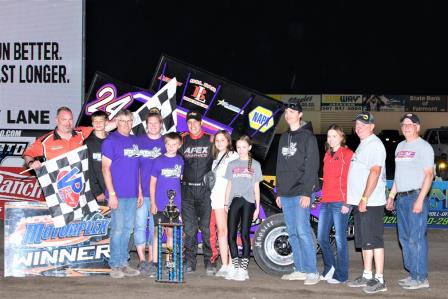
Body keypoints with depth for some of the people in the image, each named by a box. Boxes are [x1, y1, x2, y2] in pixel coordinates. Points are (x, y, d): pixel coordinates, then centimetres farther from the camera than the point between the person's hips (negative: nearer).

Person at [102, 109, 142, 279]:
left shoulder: (134, 141, 14)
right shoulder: (110, 141, -5)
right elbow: (106, 168, -9)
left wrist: (139, 191, 15)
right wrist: (111, 194, -14)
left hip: (132, 194, 6)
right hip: (118, 194, -6)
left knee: (127, 229, 11)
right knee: (118, 229, -3)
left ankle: (123, 264, 19)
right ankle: (115, 266, 5)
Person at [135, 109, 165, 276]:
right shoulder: (138, 141, 4)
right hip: (141, 191, -1)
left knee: (155, 226, 6)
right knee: (140, 224, -3)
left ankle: (151, 261, 14)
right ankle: (142, 261, 3)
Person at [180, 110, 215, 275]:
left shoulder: (210, 140, 4)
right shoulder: (182, 140, 9)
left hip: (205, 189, -2)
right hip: (187, 190, 2)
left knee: (207, 227, -3)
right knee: (189, 228, 4)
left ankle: (209, 262, 4)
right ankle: (189, 262, 10)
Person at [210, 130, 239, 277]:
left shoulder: (234, 156, 0)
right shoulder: (215, 158, 20)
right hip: (217, 196, 5)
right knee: (221, 230, 3)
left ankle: (231, 265, -6)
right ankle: (224, 265, 4)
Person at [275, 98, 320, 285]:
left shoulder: (307, 137, -4)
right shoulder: (284, 138, 19)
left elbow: (312, 166, -11)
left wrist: (307, 193, -17)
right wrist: (279, 192, 18)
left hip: (301, 194, -7)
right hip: (286, 194, 7)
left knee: (302, 231, -12)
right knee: (292, 233, 8)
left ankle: (312, 272, -8)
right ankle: (300, 270, 15)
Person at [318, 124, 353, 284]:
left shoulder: (347, 154, -3)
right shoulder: (327, 155, 19)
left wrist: (347, 202, -14)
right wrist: (322, 197, 14)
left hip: (340, 203, -7)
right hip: (325, 202, 7)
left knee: (340, 238, -3)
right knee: (321, 237, 9)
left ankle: (341, 275, 5)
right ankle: (329, 269, 24)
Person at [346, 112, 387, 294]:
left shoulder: (374, 144, -11)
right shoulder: (363, 145, 20)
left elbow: (375, 172, -20)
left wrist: (364, 199, -23)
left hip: (370, 203, -10)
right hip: (360, 203, 10)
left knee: (374, 241, -7)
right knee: (364, 242, 14)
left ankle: (379, 280, -4)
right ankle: (367, 276, 22)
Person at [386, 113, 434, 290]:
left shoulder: (424, 147, -5)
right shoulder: (400, 146, 18)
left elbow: (429, 175, -12)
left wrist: (420, 199, -20)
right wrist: (391, 196, 20)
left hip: (416, 196, -8)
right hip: (401, 198, 8)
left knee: (416, 238, -10)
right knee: (405, 238, 11)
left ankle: (421, 278, -6)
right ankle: (413, 274, 18)